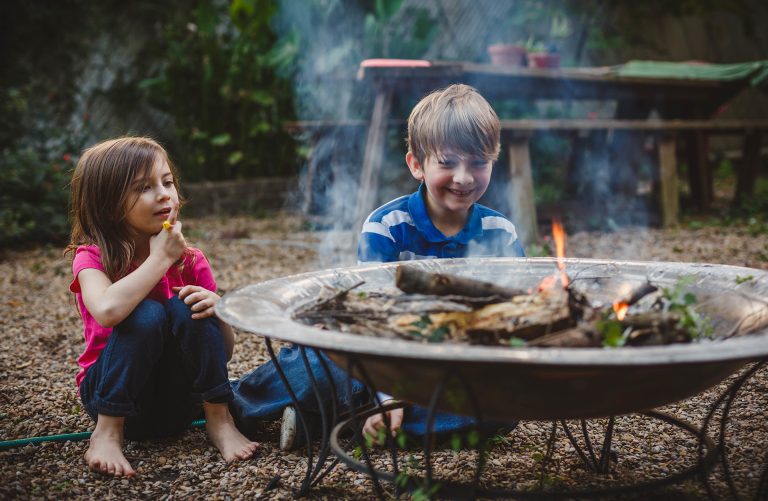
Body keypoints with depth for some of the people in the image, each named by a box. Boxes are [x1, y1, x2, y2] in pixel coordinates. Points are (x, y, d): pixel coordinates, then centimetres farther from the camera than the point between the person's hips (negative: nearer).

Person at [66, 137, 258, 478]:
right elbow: (107, 310, -39)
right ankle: (107, 432, -19)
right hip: (111, 395, -3)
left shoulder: (191, 262, -4)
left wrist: (217, 307, -24)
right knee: (147, 314, -29)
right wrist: (160, 258, -27)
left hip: (177, 401, 3)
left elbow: (224, 351, -3)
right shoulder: (92, 258, -13)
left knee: (187, 307, -23)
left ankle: (218, 421, -14)